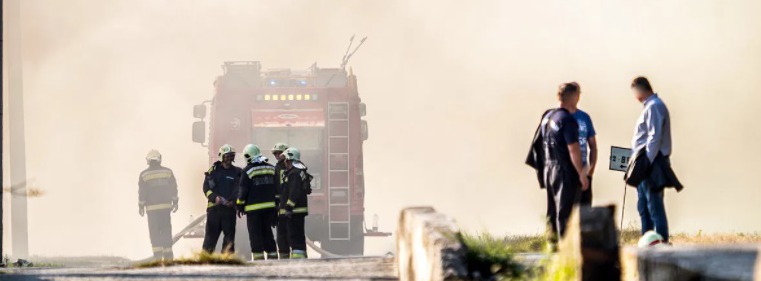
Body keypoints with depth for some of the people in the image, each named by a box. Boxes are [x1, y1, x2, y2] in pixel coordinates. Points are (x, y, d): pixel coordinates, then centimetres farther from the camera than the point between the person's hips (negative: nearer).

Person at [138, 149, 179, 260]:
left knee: (154, 232, 0)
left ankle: (158, 256, -10)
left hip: (152, 208, -2)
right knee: (166, 231, 8)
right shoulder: (168, 172, 4)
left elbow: (141, 192, -1)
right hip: (166, 206, 2)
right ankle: (168, 256, 7)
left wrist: (141, 206, 7)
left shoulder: (144, 175, -2)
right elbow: (173, 189, 6)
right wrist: (175, 202, 15)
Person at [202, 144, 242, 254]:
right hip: (214, 207, -1)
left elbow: (239, 191, 2)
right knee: (211, 234, -1)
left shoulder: (237, 172, 7)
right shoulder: (214, 170, 7)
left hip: (229, 208, 1)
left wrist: (233, 201, -16)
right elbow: (206, 188, 2)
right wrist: (215, 197, -15)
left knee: (229, 234, 1)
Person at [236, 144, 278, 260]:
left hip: (254, 207, -5)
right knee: (267, 232, 14)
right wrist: (276, 204, 19)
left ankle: (258, 256, -5)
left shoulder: (247, 171, -9)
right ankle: (272, 255, 12)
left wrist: (240, 206, 0)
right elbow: (276, 188, 13)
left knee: (255, 234, -1)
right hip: (270, 206, 5)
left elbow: (243, 191, -9)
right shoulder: (271, 169, 8)